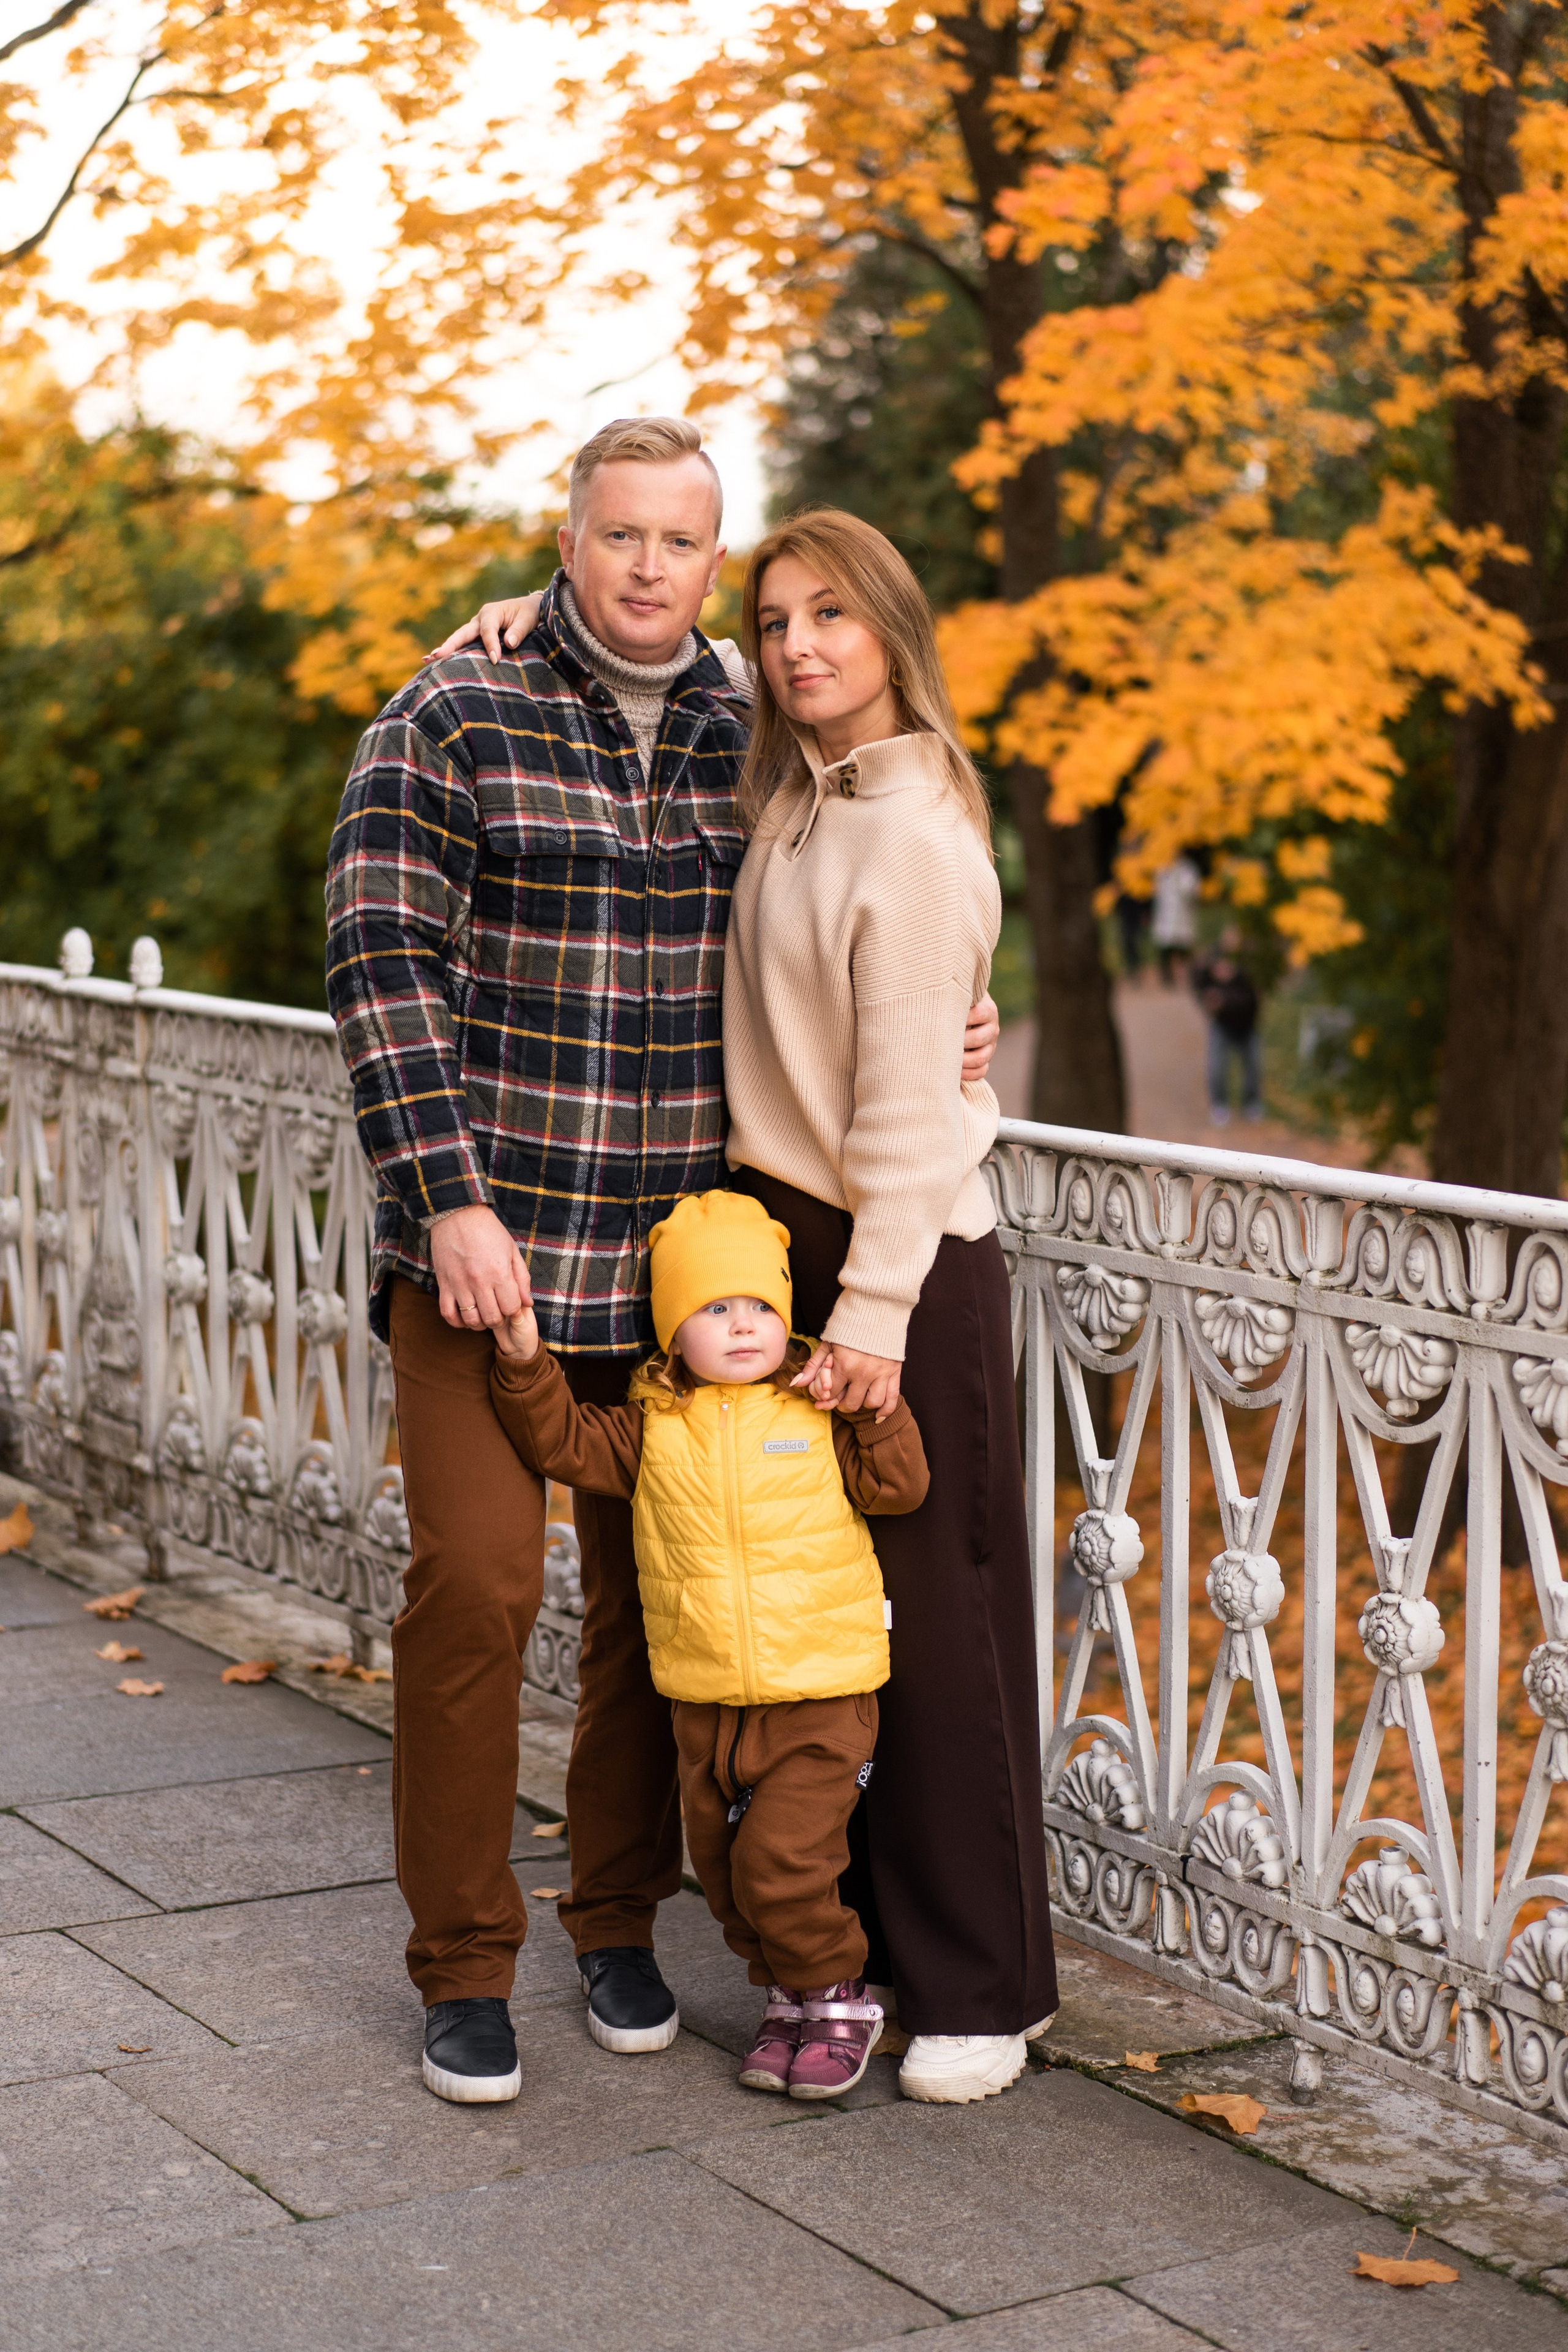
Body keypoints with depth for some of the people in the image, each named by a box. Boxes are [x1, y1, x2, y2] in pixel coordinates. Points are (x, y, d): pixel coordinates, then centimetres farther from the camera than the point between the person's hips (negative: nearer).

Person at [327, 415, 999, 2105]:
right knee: (476, 1577, -8)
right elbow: (382, 962, -11)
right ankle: (461, 1963, 8)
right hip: (485, 1234, -4)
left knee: (658, 1591, 10)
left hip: (678, 1250, 4)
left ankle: (618, 1920, 28)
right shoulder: (453, 722, -5)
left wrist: (935, 1032, -1)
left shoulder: (754, 740, 7)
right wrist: (451, 1198, -18)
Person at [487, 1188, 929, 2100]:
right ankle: (790, 1997, 31)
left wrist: (871, 1401, -16)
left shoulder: (820, 1415, -1)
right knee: (724, 1869, 12)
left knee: (782, 1862, -11)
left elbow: (900, 1484, -6)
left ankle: (839, 1999, 11)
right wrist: (526, 1362, -10)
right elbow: (564, 1442, 1)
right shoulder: (654, 1428, 4)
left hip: (821, 1696, -4)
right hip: (706, 1705, 4)